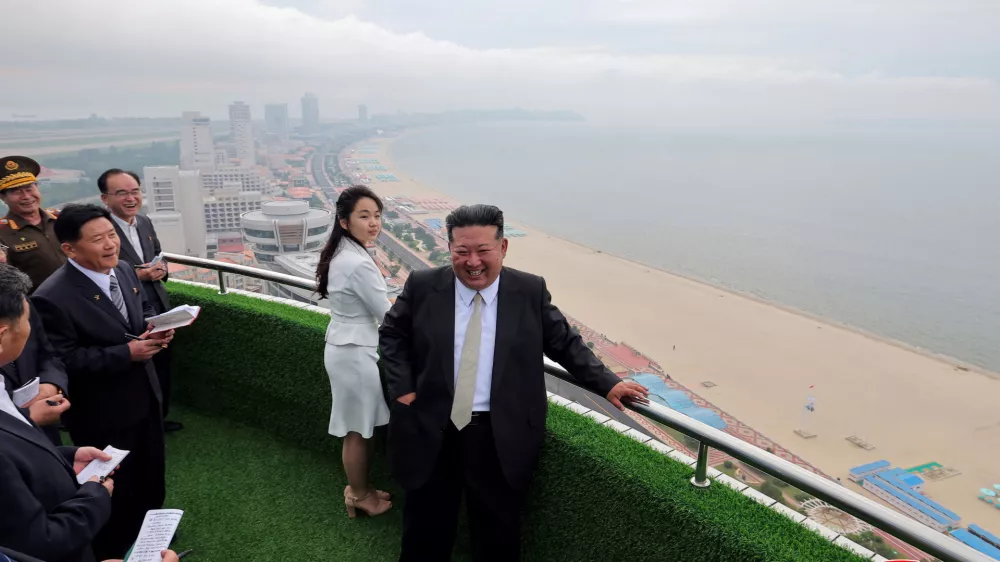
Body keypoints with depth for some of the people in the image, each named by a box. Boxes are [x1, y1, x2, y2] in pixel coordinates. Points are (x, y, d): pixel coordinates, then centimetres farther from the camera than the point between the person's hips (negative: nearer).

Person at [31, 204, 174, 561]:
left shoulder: (124, 270, -4)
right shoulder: (52, 298, -26)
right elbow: (64, 361, -24)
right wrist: (127, 353, -27)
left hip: (145, 396, 7)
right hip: (104, 414, -7)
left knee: (151, 475, 26)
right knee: (116, 490, 15)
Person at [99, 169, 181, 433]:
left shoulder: (145, 223, 4)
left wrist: (161, 268, -6)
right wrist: (137, 276, -25)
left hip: (159, 311, 7)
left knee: (162, 369, 21)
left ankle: (160, 418, 42)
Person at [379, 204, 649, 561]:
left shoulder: (530, 291, -5)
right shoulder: (422, 286, -5)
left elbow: (565, 343, 3)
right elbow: (391, 335, 7)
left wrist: (607, 384, -5)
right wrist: (402, 388, -4)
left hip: (501, 438, 0)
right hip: (432, 431, 1)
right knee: (426, 530, 19)